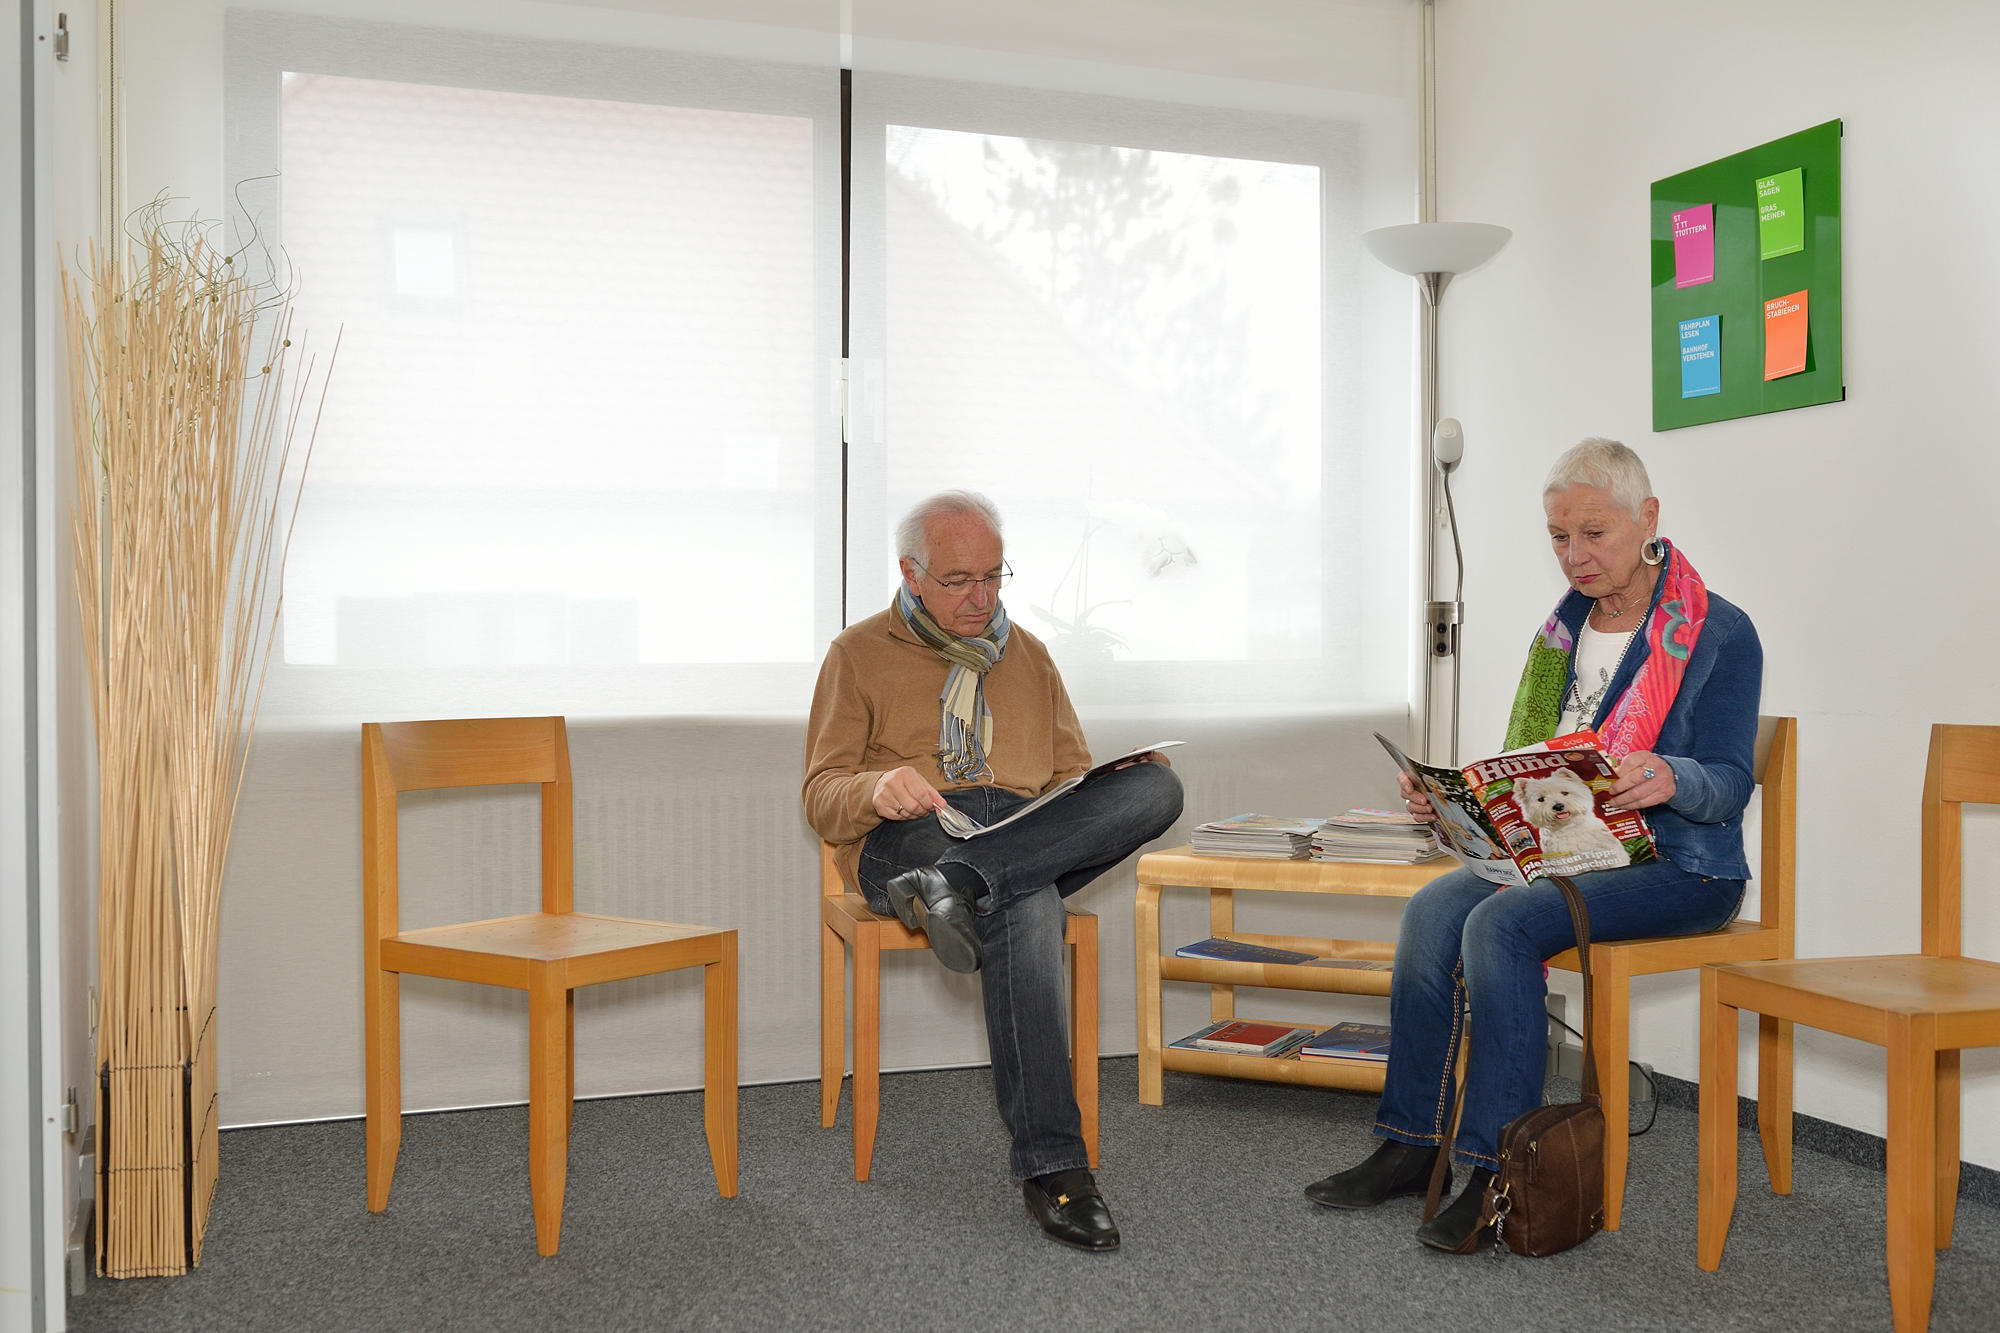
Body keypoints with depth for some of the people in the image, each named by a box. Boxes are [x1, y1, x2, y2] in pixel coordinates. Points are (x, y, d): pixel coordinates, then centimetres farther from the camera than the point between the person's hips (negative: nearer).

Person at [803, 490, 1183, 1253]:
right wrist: (876, 790, -19)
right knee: (1024, 904, -40)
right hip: (909, 839, -4)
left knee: (1156, 785, -29)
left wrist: (1102, 809, -5)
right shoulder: (860, 654, 14)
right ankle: (1052, 1165, -39)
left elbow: (1074, 775, 22)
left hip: (1034, 833, 4)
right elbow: (822, 800, 6)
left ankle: (958, 883, -40)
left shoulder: (1027, 656, 26)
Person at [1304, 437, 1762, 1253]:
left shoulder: (1720, 635, -5)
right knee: (1433, 908, -21)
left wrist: (1669, 778, -34)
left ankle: (1495, 1171, -25)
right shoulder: (1565, 626, 14)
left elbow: (1729, 783, -12)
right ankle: (1411, 1143, -14)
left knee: (1502, 923, -31)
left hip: (1676, 866, -6)